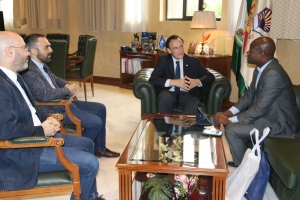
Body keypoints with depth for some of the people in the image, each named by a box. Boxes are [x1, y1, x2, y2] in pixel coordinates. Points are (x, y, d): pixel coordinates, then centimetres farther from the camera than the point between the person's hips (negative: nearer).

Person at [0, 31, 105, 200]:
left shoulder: (14, 77, 9)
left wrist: (46, 119, 0)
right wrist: (42, 130, -19)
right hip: (22, 151, -11)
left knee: (87, 144, 18)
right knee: (90, 163, -14)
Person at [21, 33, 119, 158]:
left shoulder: (41, 64, 8)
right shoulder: (29, 71, -23)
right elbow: (44, 94, -34)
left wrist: (68, 85, 1)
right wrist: (68, 90, -18)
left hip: (63, 102, 11)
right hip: (54, 110, -11)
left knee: (100, 108, 13)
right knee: (96, 122, -16)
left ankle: (99, 148, 22)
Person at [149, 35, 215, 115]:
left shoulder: (193, 61, 14)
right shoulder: (163, 60, 10)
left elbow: (210, 76, 10)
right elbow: (153, 79, -3)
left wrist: (197, 81, -12)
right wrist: (174, 82, -17)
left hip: (187, 95, 0)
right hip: (169, 94, 0)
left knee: (195, 104, -34)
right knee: (165, 96, -35)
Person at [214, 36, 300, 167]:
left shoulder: (273, 74, -29)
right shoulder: (261, 69, 2)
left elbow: (259, 109, -29)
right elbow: (249, 95, 9)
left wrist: (230, 120, -21)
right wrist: (228, 113, -4)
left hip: (279, 124, -10)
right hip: (267, 114, 10)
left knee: (231, 130, -16)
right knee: (231, 122, 8)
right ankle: (238, 160, 21)